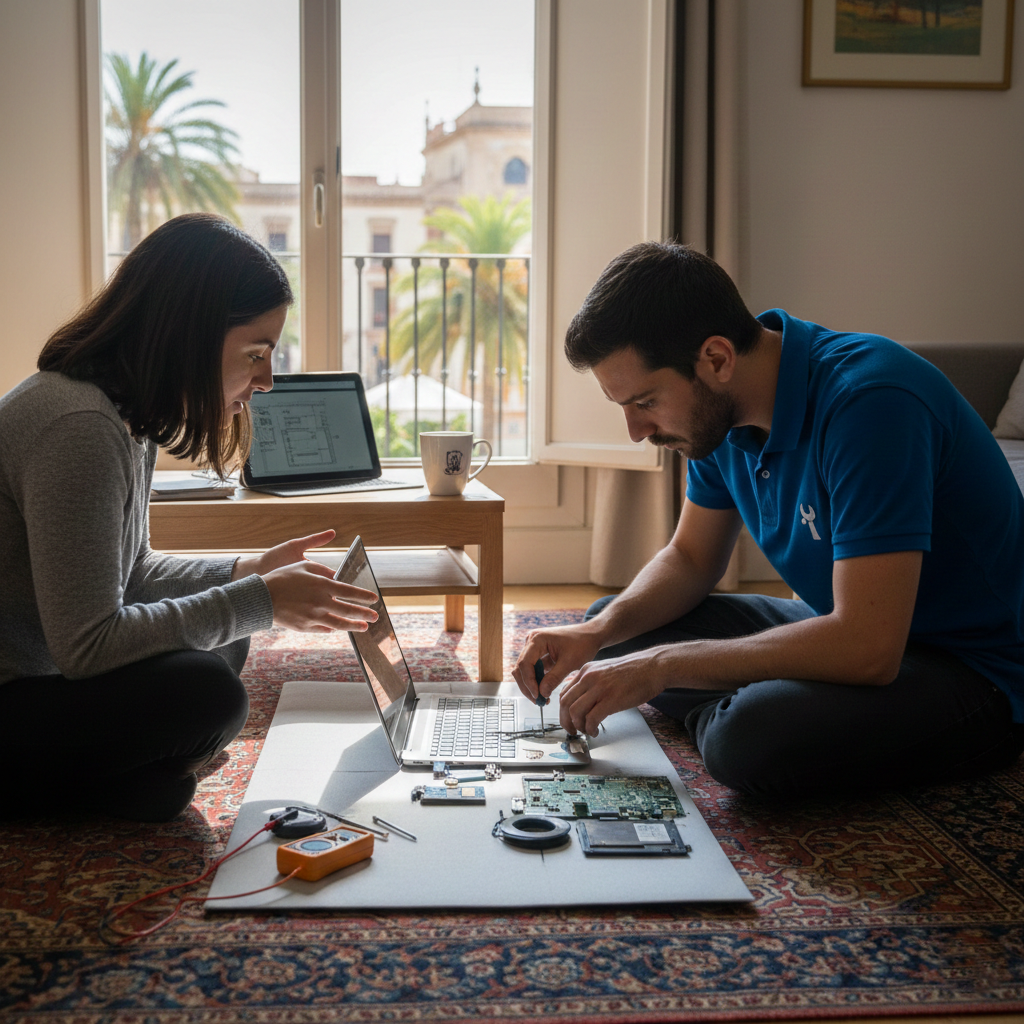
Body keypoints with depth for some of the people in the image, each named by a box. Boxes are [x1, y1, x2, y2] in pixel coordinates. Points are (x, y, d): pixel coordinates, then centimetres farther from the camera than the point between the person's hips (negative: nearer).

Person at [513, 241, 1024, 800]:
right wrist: (598, 633, -8)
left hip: (977, 671, -8)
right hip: (849, 630, 8)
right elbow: (690, 558, 12)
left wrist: (662, 665, -27)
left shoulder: (868, 400, -29)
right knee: (612, 624, 6)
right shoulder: (719, 411, -3)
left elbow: (867, 649, -34)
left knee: (751, 737, -35)